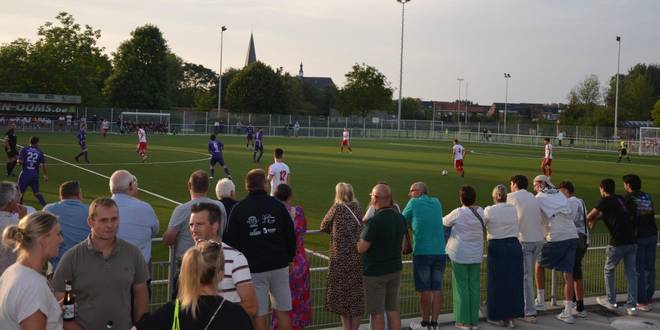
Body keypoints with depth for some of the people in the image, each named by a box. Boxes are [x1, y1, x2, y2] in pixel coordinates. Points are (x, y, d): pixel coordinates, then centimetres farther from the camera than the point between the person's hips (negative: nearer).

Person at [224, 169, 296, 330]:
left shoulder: (238, 209, -5)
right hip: (279, 266, 2)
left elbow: (230, 241, -2)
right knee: (283, 311, 9)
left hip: (254, 268, -2)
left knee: (259, 315, 4)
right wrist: (288, 258, 18)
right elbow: (291, 236, 4)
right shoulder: (277, 205, 0)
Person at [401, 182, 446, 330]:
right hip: (440, 252, 4)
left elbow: (403, 222, 5)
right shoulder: (437, 203, 11)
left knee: (425, 290, 3)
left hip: (422, 252, -4)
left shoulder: (414, 203, -2)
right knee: (437, 288, 7)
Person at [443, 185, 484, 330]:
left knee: (461, 287, 3)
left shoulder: (458, 213, -15)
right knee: (474, 286, 10)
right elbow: (483, 229, 10)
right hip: (476, 254, 5)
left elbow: (445, 222, 1)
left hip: (460, 254, -5)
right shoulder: (481, 212, -1)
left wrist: (441, 218, 23)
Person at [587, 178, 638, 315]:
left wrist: (592, 220, 22)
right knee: (631, 273, 8)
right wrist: (597, 217, 32)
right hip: (632, 241, 6)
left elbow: (589, 217, 0)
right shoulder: (621, 200, 16)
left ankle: (611, 301, 19)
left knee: (609, 270, 13)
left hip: (618, 242, -6)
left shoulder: (606, 201, -3)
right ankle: (632, 306, 7)